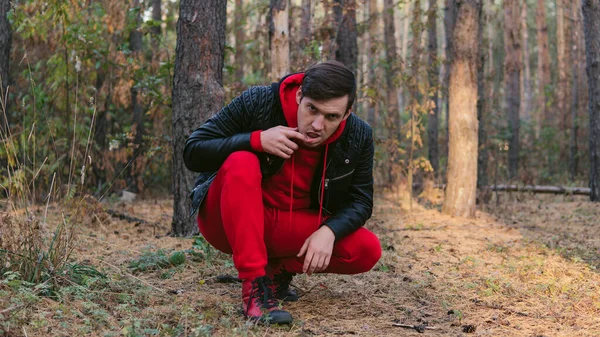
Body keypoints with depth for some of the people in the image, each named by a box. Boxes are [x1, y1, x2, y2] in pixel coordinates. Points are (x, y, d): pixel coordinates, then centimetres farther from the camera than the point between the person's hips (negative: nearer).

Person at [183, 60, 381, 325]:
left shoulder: (358, 137, -11)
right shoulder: (257, 103, -19)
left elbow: (360, 200, -3)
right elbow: (193, 153, -17)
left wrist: (329, 231, -24)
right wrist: (256, 140, -32)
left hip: (293, 228, 3)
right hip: (227, 221, -3)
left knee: (367, 250, -19)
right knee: (241, 163, -34)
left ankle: (279, 268, 4)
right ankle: (254, 284, -30)